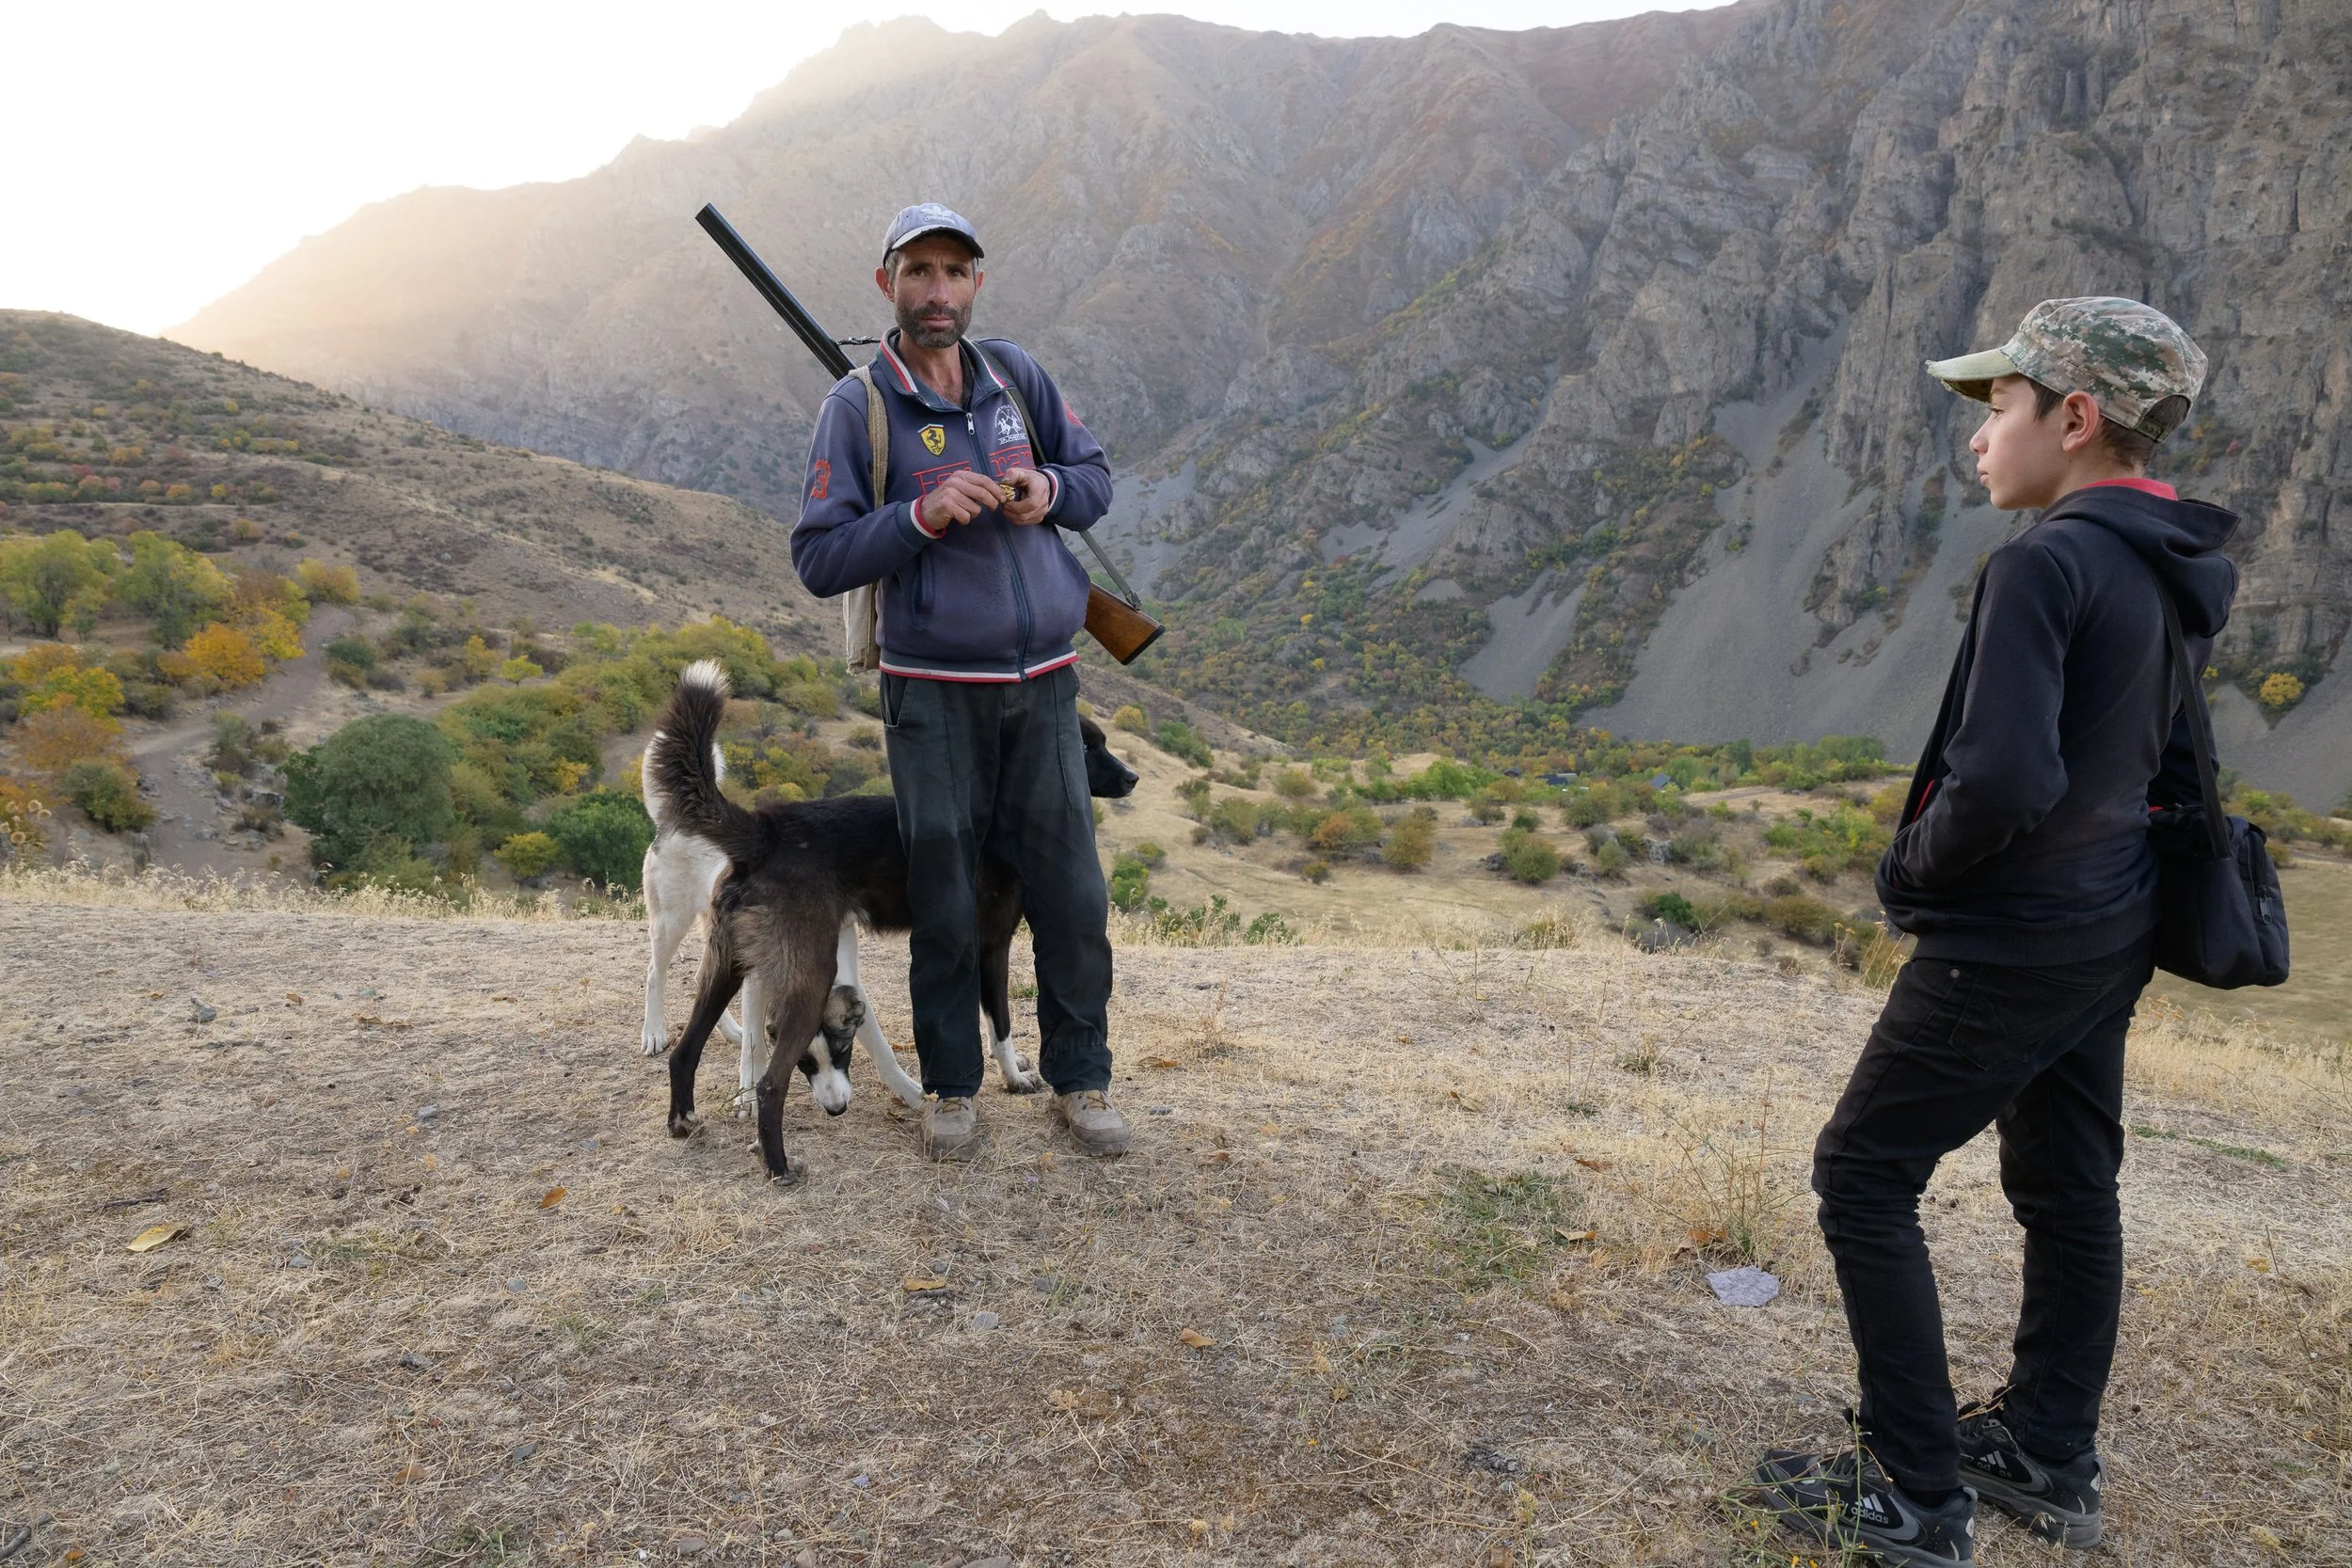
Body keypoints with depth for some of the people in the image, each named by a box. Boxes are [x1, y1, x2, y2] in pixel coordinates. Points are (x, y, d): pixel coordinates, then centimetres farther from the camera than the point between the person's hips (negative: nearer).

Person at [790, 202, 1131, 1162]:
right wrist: (921, 515, -21)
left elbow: (1096, 478, 16)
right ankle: (950, 1088, 23)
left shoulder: (1015, 375, 8)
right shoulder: (856, 408, -4)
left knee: (1071, 894, 5)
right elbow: (818, 560, -8)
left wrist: (1048, 489, -6)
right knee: (943, 900, 6)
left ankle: (1080, 1082, 21)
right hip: (934, 695, -3)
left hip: (1042, 687, 3)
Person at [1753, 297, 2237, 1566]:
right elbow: (2167, 769, 16)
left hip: (2006, 945, -9)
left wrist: (1910, 869, -13)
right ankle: (2050, 1461, 35)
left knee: (1863, 1176, 2)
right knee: (2068, 1185, 19)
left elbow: (2003, 779, -30)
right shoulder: (2175, 576, 7)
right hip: (2112, 928, 9)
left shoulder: (2045, 563, -22)